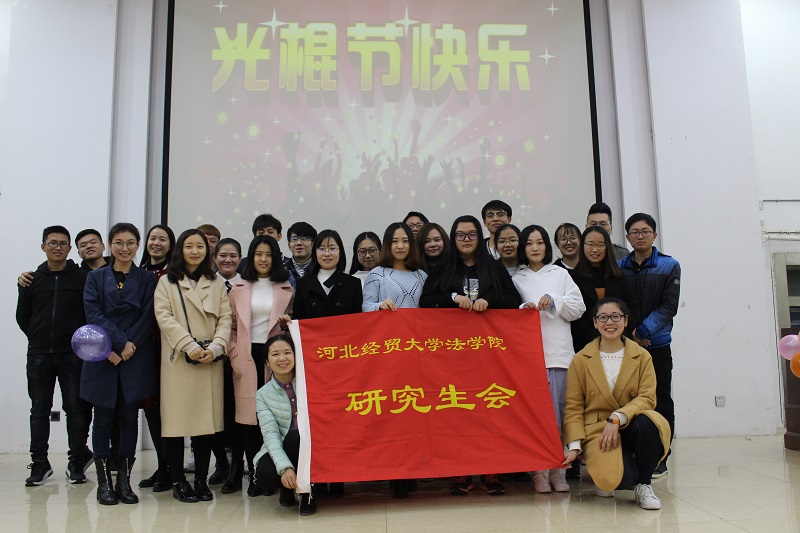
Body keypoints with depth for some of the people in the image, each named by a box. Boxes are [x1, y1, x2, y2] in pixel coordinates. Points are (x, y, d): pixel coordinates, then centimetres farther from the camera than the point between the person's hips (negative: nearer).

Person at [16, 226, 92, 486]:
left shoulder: (83, 278, 0)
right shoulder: (33, 279, 9)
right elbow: (22, 316, 14)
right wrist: (40, 338, 10)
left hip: (73, 355, -3)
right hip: (39, 356, 3)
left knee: (76, 407, 1)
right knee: (39, 409, 8)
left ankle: (77, 461, 10)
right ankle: (39, 463, 18)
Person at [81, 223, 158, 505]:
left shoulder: (147, 279, 8)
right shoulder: (96, 277, 10)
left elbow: (148, 318, 0)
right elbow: (94, 315, -2)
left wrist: (129, 346, -12)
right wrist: (118, 343, -13)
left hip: (136, 358, 0)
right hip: (103, 357, 0)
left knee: (130, 418, 3)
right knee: (103, 418, 3)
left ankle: (124, 480, 12)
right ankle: (103, 482, 12)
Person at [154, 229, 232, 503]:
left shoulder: (216, 283, 16)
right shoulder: (167, 282, 9)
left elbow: (225, 318, 8)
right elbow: (164, 316, -3)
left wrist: (216, 347, -9)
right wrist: (189, 346, -14)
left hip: (210, 360, 2)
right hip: (178, 359, -2)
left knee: (207, 418, 2)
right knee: (176, 418, -2)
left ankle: (201, 480, 12)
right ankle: (178, 481, 9)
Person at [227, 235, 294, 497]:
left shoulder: (286, 289, 11)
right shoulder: (239, 288, 11)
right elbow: (231, 325, 10)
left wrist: (287, 322, -6)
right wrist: (234, 354, -1)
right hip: (247, 356, 0)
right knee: (247, 413, -2)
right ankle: (256, 472, 9)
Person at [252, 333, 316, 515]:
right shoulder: (263, 394, 0)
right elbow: (270, 433, -12)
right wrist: (285, 467, -26)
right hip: (281, 450, 1)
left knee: (295, 436, -33)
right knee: (265, 475, -30)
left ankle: (306, 490, -10)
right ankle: (287, 486, 7)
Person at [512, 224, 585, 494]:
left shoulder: (560, 274, 17)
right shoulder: (516, 279, 14)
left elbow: (578, 308, 10)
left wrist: (554, 301, -4)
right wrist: (523, 310, -9)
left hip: (559, 351, 1)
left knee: (559, 412, -3)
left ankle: (557, 469, 7)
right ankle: (539, 471, 1)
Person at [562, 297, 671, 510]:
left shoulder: (642, 356, 5)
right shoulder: (581, 360, 2)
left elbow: (647, 398, -6)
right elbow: (573, 407, 1)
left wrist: (618, 417, -23)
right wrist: (575, 445, -11)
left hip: (631, 427, 2)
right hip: (598, 429, -2)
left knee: (649, 422, -35)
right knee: (613, 479, -31)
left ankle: (643, 484, -8)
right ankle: (605, 477, 12)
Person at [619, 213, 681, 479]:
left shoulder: (669, 266, 3)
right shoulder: (618, 267, 6)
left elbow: (669, 307, -6)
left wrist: (641, 332, -14)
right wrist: (627, 334, -10)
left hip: (657, 345, -1)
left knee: (659, 404, 5)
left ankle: (658, 459, 15)